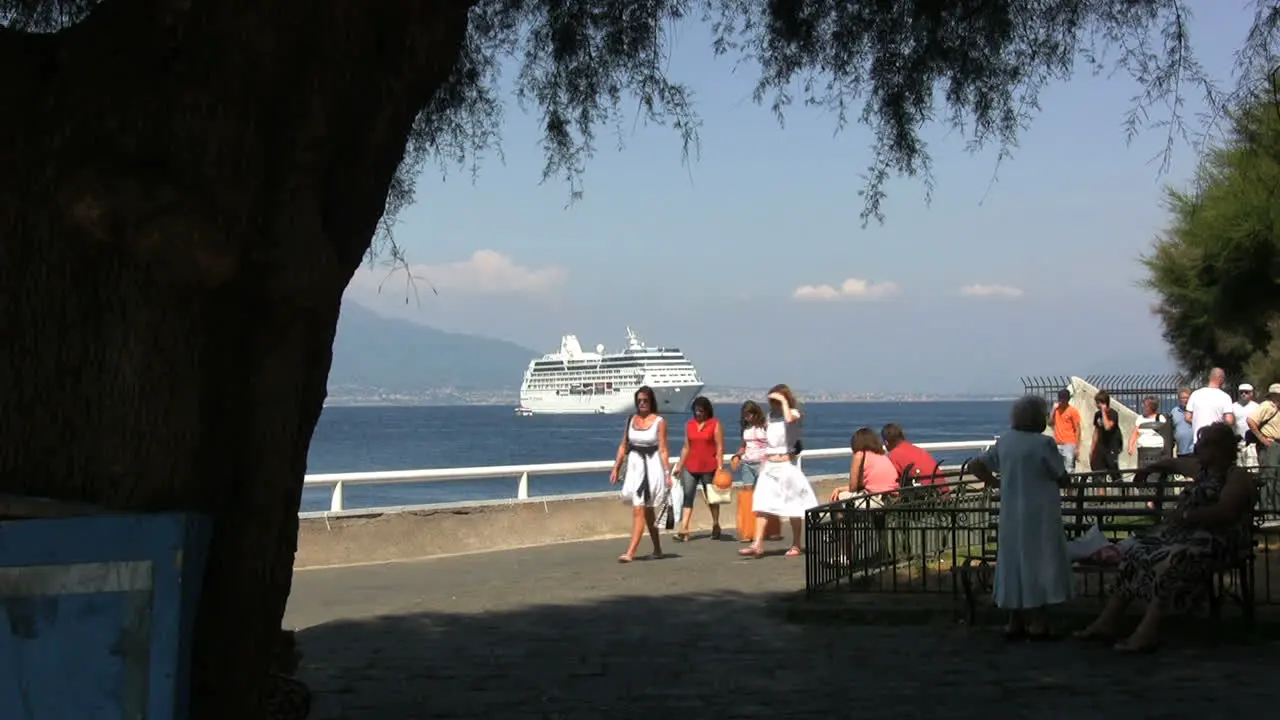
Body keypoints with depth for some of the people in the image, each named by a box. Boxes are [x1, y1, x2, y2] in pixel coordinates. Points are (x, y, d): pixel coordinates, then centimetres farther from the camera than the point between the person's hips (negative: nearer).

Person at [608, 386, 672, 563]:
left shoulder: (659, 422, -4)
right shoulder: (631, 420, 10)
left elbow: (663, 450, -8)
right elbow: (623, 446, 14)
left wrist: (667, 474, -13)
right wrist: (616, 468, 9)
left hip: (652, 467, -5)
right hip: (634, 466, 5)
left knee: (638, 510, -12)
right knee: (647, 510, 13)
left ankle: (631, 552, -14)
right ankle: (657, 549, 26)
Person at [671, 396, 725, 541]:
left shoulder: (715, 424, -2)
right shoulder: (689, 425, 9)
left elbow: (720, 447, -6)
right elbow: (686, 447, 13)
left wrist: (720, 467, -13)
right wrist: (679, 466, 10)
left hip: (709, 468, -3)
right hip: (691, 467, 3)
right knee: (687, 497, -7)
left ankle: (716, 526, 25)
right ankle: (684, 531, -11)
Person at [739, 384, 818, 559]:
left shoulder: (793, 413, -6)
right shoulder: (771, 416, 13)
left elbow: (789, 419, -33)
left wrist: (784, 401, -21)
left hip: (786, 465, -6)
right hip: (769, 467, 6)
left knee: (793, 507, 3)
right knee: (762, 505, -5)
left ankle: (796, 545, 13)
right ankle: (757, 545, -10)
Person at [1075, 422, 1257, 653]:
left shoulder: (1238, 476, -8)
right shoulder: (1202, 469, 19)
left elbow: (1224, 512, -24)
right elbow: (1175, 463, 40)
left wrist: (1185, 515, -21)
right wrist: (1149, 468, 50)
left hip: (1216, 539, -9)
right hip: (1185, 532, 10)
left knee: (1169, 562, -35)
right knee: (1136, 553, -6)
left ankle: (1147, 633, -41)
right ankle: (1108, 621, -11)